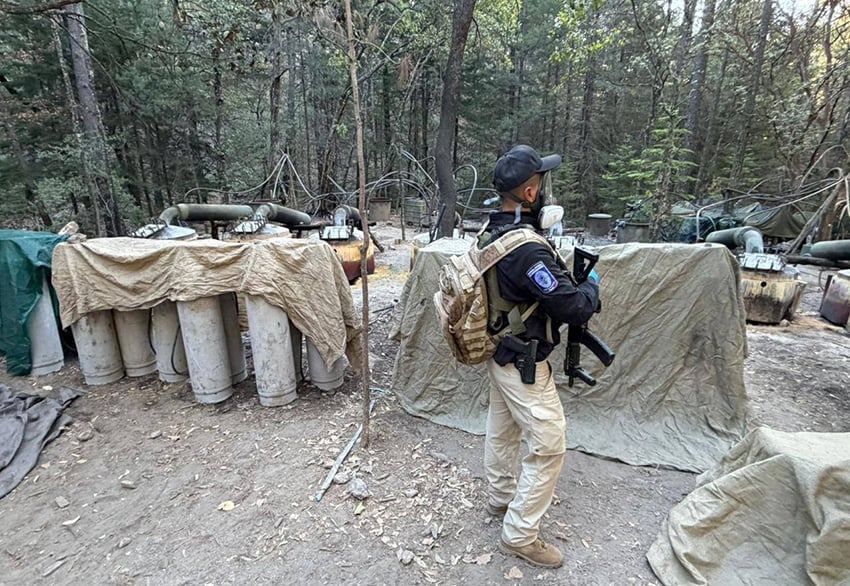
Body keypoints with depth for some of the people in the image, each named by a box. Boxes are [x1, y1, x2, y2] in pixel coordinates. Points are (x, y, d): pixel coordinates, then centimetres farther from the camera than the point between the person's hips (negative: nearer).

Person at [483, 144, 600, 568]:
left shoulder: (491, 233, 0)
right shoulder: (527, 248, -29)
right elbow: (573, 308, -23)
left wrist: (564, 275, 4)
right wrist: (592, 283, -4)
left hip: (499, 353, 9)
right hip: (524, 364, -9)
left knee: (502, 430, 24)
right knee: (548, 447, 6)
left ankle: (500, 497, 46)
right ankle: (519, 534, 21)